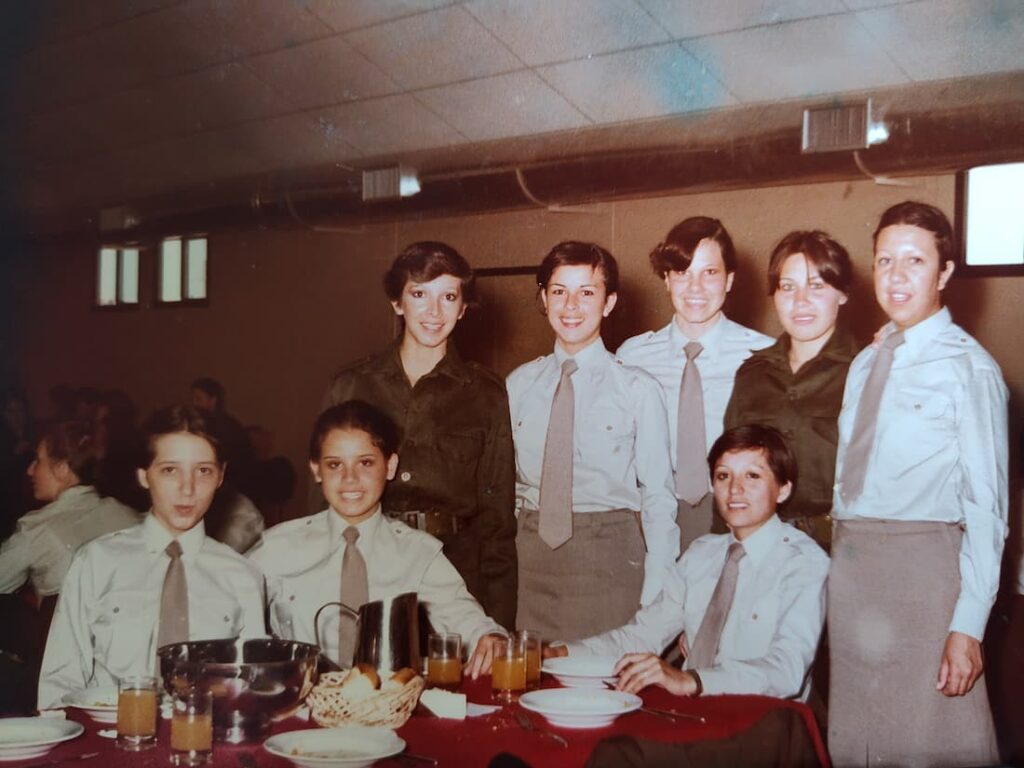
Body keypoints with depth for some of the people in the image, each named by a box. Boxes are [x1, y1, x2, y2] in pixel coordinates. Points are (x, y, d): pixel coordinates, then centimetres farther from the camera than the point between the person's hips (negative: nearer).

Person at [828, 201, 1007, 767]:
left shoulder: (968, 368, -7)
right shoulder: (864, 365, 13)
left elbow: (986, 505, -10)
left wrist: (969, 624, -14)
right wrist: (839, 565, 5)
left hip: (922, 567, -6)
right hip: (849, 564, 6)